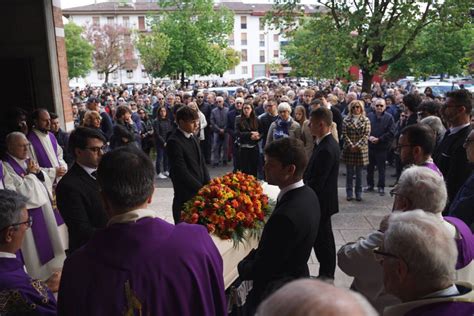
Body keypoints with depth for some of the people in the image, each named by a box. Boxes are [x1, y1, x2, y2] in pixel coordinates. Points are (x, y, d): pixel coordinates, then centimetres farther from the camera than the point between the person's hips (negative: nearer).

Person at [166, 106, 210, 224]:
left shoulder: (191, 137, 10)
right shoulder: (174, 142, -16)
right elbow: (182, 172, -20)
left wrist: (208, 185, 3)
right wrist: (202, 189, -18)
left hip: (199, 192, 7)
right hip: (186, 196, -7)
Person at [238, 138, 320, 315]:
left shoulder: (286, 215, -34)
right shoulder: (308, 195, -5)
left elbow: (261, 269, -24)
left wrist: (237, 267, -7)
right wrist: (251, 258, 1)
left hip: (276, 291, -8)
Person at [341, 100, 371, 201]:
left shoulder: (365, 120, 3)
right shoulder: (346, 120, 4)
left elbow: (366, 135, -4)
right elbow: (344, 134, -2)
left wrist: (357, 146, -13)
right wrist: (351, 145, -12)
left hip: (361, 149, 0)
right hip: (348, 149, 0)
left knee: (359, 173, 6)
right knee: (349, 172, 5)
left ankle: (358, 193, 16)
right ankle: (349, 193, 13)